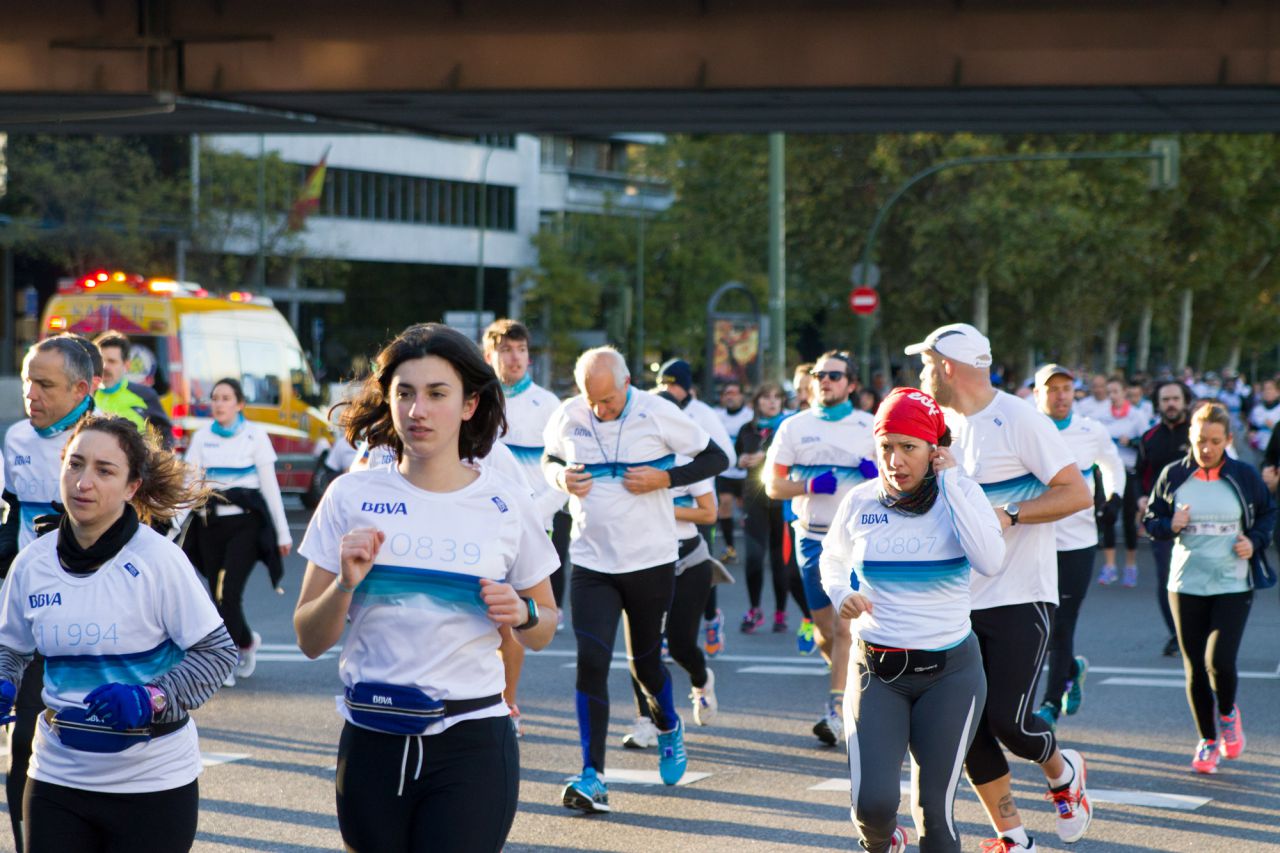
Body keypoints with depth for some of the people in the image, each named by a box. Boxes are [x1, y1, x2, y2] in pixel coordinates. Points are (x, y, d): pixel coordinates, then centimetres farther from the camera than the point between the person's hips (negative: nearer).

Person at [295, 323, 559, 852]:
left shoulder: (506, 503, 2)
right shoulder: (351, 496, 1)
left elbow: (544, 631, 13)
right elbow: (310, 641, 3)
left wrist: (522, 614, -9)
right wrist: (345, 585, -15)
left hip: (471, 745, -1)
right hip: (371, 743, 1)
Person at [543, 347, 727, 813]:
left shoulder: (657, 414, -10)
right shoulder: (568, 417, -2)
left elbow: (716, 458, -2)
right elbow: (549, 459, 18)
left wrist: (665, 478, -16)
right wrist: (561, 477, -6)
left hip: (651, 560, -1)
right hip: (591, 561, 1)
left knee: (645, 662, 12)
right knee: (591, 663, -12)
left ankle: (668, 727, 46)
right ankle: (592, 777, -10)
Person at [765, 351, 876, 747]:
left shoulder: (870, 427, 5)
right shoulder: (794, 427, 7)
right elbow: (773, 485, 4)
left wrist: (879, 475, -12)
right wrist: (811, 486, -14)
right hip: (812, 537, 2)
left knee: (844, 627, -12)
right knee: (824, 631, 7)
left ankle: (836, 710, -14)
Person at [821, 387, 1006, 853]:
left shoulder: (960, 496, -5)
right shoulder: (860, 502, -1)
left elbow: (990, 561, -23)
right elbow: (833, 562, 18)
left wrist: (951, 482, -20)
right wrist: (841, 596, -4)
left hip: (949, 671, -1)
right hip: (876, 670, 1)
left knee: (935, 813, -1)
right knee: (873, 804, -12)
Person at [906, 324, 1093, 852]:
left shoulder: (1019, 420, -11)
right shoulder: (943, 423, 11)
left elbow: (1078, 493, -14)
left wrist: (1008, 515, -22)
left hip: (1019, 596, -7)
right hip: (960, 603, 7)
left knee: (1008, 721, -12)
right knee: (967, 728, 1)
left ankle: (1062, 772, 21)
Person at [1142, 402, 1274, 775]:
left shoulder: (1244, 476, 1)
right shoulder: (1173, 475, 2)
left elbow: (1268, 513, 14)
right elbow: (1151, 520, 9)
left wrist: (1254, 541, -4)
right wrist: (1170, 526, -12)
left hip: (1232, 586, -2)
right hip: (1186, 585, 2)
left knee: (1220, 662, -14)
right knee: (1195, 668, 3)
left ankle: (1227, 713, 19)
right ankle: (1207, 739, 22)